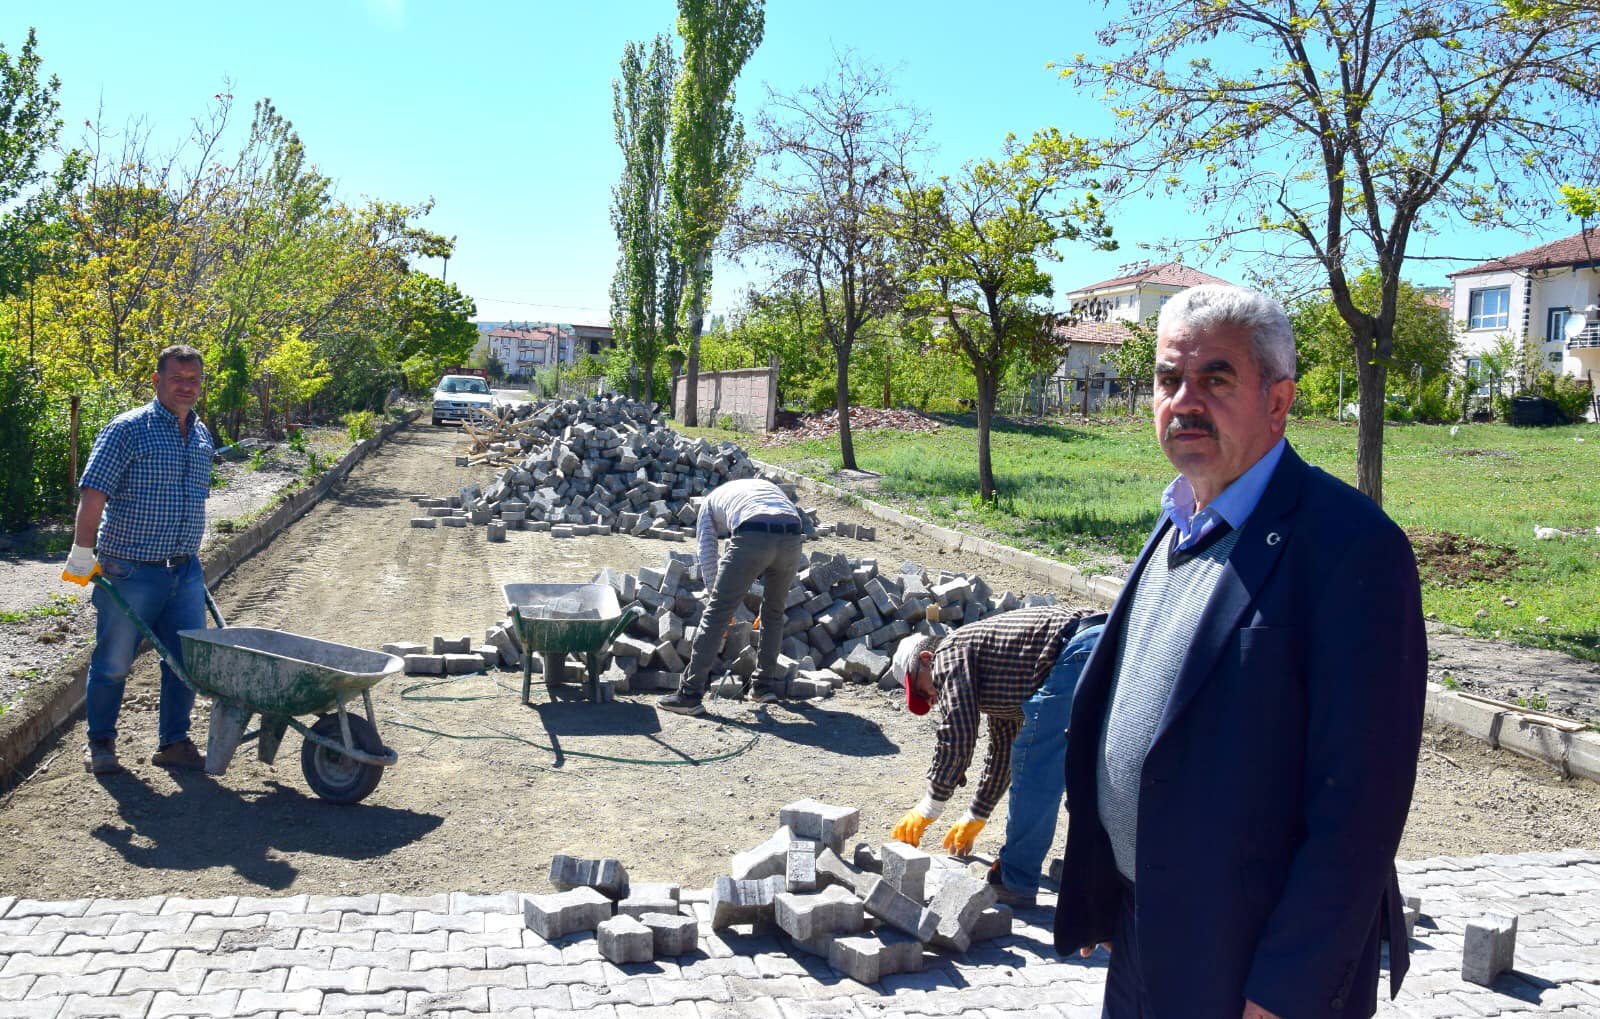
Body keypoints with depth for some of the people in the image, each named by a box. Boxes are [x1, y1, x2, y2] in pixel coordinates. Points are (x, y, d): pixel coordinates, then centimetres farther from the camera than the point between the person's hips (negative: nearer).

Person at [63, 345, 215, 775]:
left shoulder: (201, 436, 11)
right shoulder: (128, 429, -10)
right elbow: (94, 493, -15)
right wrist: (82, 554, -19)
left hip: (185, 572, 6)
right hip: (131, 572, -5)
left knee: (187, 661, 6)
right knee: (113, 662, 6)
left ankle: (173, 742, 21)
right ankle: (100, 743, 24)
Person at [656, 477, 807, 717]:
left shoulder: (710, 500, 33)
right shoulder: (768, 486, 42)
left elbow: (707, 557, 24)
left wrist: (718, 597, 31)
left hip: (751, 538, -4)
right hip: (793, 537, 4)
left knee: (716, 613, 3)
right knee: (774, 611, 24)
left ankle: (690, 694, 2)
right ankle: (766, 685, 29)